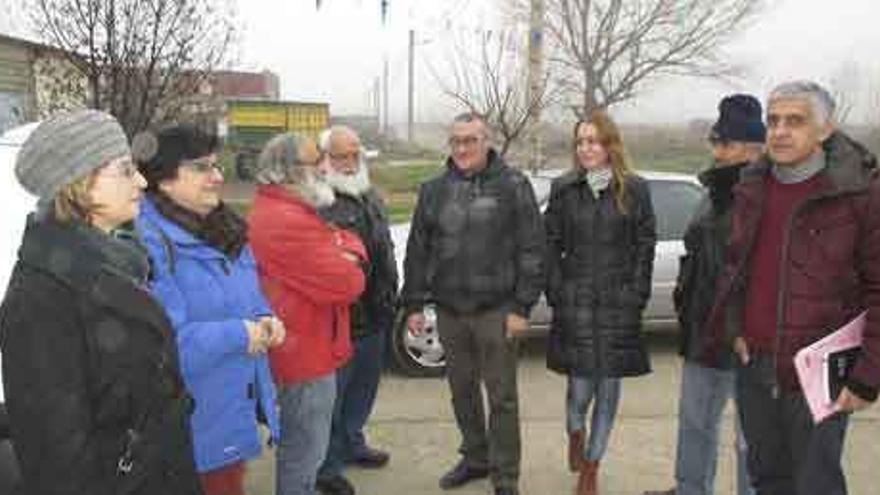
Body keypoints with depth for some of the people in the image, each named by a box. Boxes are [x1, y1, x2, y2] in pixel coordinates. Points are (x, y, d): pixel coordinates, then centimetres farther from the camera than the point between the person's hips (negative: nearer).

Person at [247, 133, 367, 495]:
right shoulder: (289, 222, -24)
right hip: (305, 356, -11)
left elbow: (348, 241, 11)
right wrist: (347, 267, -4)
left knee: (301, 448, 26)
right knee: (304, 453, 4)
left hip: (304, 349, 11)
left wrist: (349, 253, -12)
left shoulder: (283, 211, 12)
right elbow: (347, 284, -26)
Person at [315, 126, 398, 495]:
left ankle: (352, 443, 41)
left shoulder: (371, 197, 14)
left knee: (363, 387, 22)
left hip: (374, 316, 9)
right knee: (331, 395, 3)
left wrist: (390, 301, 22)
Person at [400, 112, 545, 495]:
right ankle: (475, 458, 35)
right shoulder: (434, 190, 8)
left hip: (496, 310, -4)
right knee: (462, 391, 16)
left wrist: (521, 306, -10)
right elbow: (417, 251, 10)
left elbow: (531, 248, -6)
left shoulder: (513, 186, -4)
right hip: (449, 310, 4)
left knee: (501, 396, 4)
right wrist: (413, 304, 6)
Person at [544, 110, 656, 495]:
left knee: (608, 388, 6)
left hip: (618, 304, 0)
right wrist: (555, 292, -2)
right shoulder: (563, 188, 5)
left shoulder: (635, 189, 3)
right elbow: (551, 243, 6)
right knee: (580, 386, -1)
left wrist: (637, 296, -3)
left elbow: (645, 245, 4)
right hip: (575, 301, 0)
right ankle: (575, 434, 34)